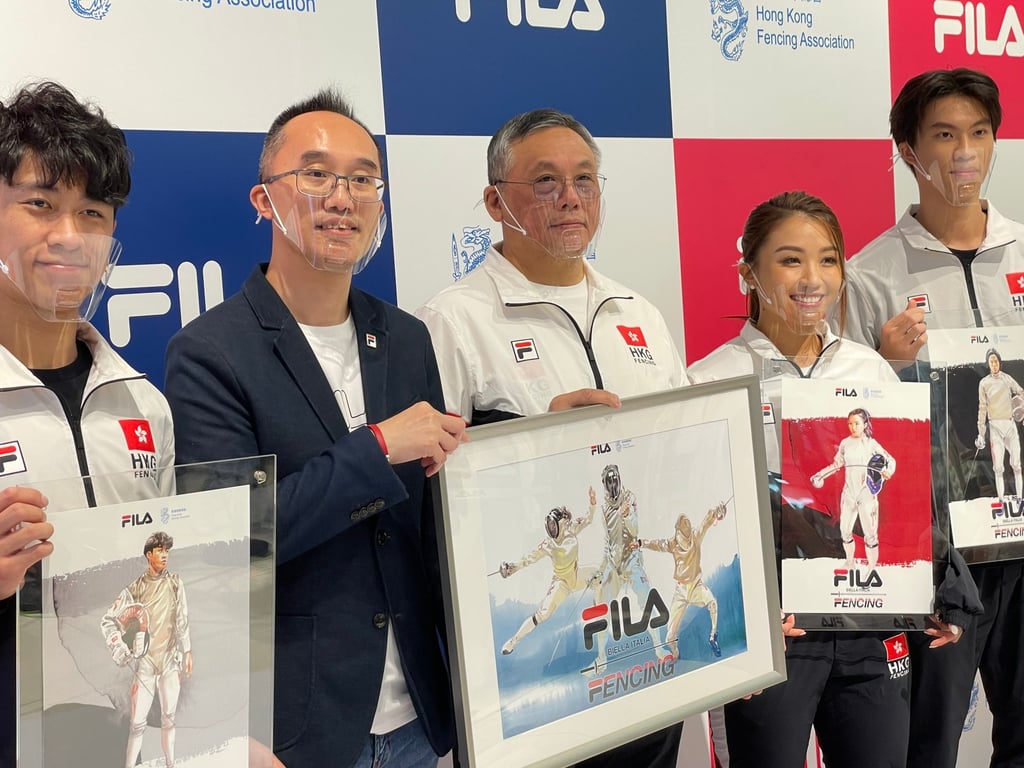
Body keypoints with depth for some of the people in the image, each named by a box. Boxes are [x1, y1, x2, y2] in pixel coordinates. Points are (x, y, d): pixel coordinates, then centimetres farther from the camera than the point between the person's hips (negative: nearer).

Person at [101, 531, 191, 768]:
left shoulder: (175, 583, 3)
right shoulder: (135, 588, -2)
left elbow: (182, 620, 6)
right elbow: (107, 620, 3)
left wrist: (187, 652, 5)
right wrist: (119, 649, -5)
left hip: (171, 659, 2)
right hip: (146, 661, -2)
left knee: (169, 717, 9)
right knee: (138, 721, -4)